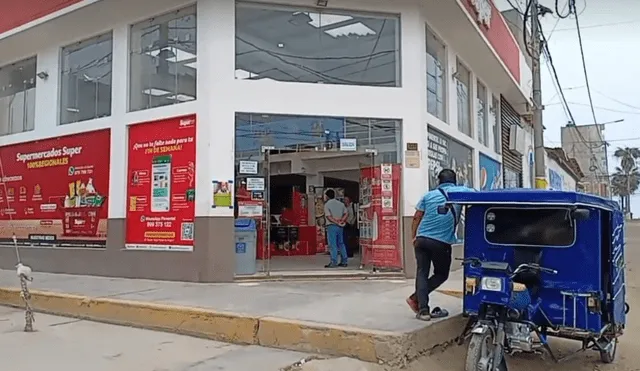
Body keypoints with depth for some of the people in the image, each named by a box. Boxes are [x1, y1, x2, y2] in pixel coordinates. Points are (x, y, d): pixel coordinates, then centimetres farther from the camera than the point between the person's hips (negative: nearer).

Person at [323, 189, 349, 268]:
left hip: (332, 226, -6)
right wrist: (342, 221, -6)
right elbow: (346, 213, 3)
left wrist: (337, 222, -11)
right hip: (340, 227, 6)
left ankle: (333, 262, -5)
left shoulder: (327, 204, -5)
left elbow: (328, 216, -14)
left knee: (332, 244, -4)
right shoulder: (341, 204, 11)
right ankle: (344, 261, 15)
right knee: (341, 244, 12)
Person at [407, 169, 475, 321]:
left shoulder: (429, 195, 11)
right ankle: (415, 298, 3)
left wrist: (414, 237, 16)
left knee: (422, 273, 7)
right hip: (441, 242, -2)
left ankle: (423, 309, -3)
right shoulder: (461, 191, 5)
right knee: (441, 274, 15)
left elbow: (416, 218, 9)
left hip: (422, 239, 3)